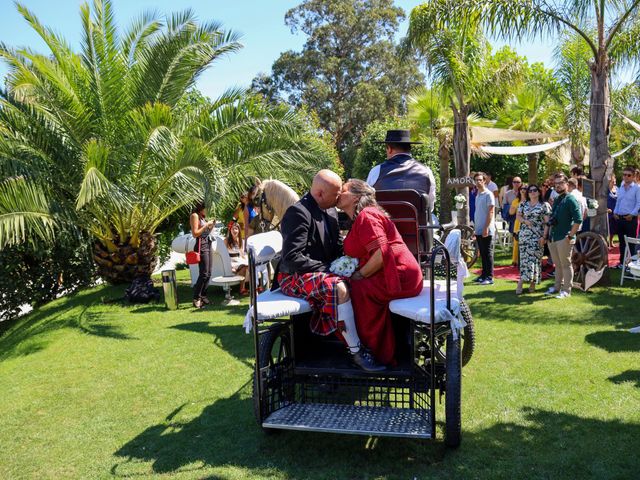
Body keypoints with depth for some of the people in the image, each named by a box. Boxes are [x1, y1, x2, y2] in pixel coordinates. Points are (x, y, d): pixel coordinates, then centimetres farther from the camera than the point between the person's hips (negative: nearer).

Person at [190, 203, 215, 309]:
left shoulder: (203, 218, 18)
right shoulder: (195, 216, -5)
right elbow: (195, 233, -13)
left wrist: (211, 226, 10)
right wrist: (206, 225, -12)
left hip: (208, 246, 9)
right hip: (201, 246, -9)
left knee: (208, 274, 9)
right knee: (203, 274, -14)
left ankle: (203, 296, 15)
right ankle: (196, 299, -12)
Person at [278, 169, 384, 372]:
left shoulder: (331, 211, 10)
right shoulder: (298, 213, -18)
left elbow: (338, 246, 20)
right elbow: (292, 258, -24)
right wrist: (326, 269, -22)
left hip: (323, 272, 9)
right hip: (296, 277, -9)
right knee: (340, 289, -33)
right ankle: (356, 352, -24)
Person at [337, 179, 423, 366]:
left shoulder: (366, 216, -11)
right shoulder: (359, 219, 22)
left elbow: (381, 254, -22)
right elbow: (364, 255, 19)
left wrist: (359, 275, -12)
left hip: (400, 277, -10)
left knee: (354, 290, -18)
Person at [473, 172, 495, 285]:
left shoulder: (488, 194, -9)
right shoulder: (478, 195, 14)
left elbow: (490, 212, -14)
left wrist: (486, 228, -19)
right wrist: (475, 226, 16)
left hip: (486, 230, -7)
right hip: (479, 230, 7)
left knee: (487, 253, -4)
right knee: (482, 253, 12)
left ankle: (489, 277, -1)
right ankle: (484, 275, 19)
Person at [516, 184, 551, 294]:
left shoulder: (544, 205, 0)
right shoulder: (523, 204, 11)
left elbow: (547, 222, -4)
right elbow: (518, 216, 12)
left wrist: (544, 236, -12)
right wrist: (525, 221, -9)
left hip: (537, 236, -3)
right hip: (524, 235, 3)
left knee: (535, 258, -3)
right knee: (525, 257, 0)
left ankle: (533, 282, 3)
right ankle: (522, 281, 1)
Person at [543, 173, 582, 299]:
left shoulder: (570, 199, -10)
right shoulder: (556, 200, 15)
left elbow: (578, 220, -16)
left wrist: (570, 236, -17)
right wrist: (546, 235, 15)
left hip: (564, 238, -7)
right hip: (553, 238, 7)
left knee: (566, 264, 1)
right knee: (557, 264, 16)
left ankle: (566, 290, 9)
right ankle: (557, 287, 27)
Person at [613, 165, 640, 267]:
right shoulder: (620, 188, 13)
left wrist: (632, 214, -17)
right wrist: (615, 212, 6)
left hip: (631, 218, -6)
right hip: (620, 217, 6)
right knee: (622, 241, 12)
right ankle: (622, 262, 22)